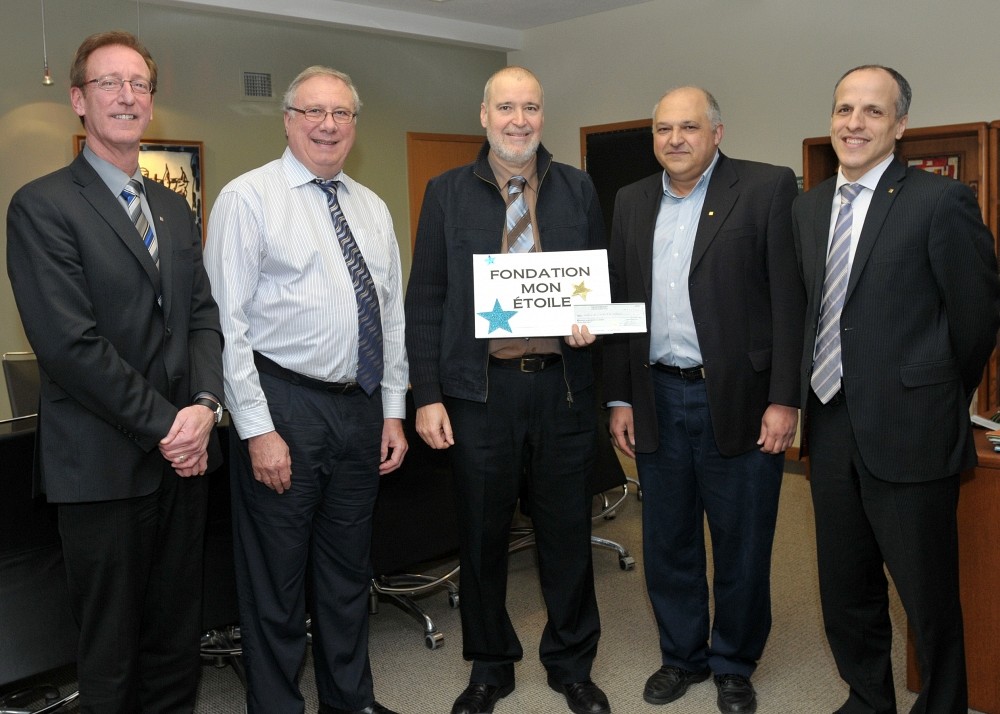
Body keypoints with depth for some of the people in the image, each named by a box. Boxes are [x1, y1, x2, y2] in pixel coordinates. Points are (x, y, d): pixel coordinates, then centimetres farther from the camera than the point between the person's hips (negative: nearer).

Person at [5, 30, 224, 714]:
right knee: (111, 647, 10)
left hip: (183, 451, 6)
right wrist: (163, 425, -14)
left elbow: (204, 315, 10)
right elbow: (70, 345, -15)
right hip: (104, 464, -5)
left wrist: (205, 406, -7)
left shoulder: (175, 208, 14)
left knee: (179, 634, 15)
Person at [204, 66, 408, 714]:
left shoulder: (373, 209, 11)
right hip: (284, 406, -5)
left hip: (362, 410, 6)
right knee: (277, 578, 6)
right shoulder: (249, 198, -7)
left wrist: (393, 412, 10)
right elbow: (230, 322, -12)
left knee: (349, 570, 18)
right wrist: (258, 428, -16)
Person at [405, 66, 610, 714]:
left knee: (568, 531, 11)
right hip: (479, 389, -1)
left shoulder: (578, 190, 8)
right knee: (482, 536, 11)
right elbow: (425, 301, 1)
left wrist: (594, 322, -10)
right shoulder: (448, 193, 4)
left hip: (563, 386, 1)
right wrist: (428, 395, -5)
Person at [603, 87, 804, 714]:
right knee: (668, 542, 14)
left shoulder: (768, 188, -4)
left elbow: (791, 301, -9)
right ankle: (682, 656, 33)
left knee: (742, 545, 9)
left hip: (739, 399, -4)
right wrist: (620, 399, 8)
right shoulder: (632, 202, 10)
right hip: (659, 398, 4)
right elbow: (619, 303, 11)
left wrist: (785, 400, -13)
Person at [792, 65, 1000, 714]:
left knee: (929, 597, 7)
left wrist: (940, 401, 5)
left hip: (908, 431, -6)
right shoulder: (808, 208, 9)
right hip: (831, 426, 6)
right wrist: (814, 400, 11)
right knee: (846, 588, 18)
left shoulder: (942, 201, -9)